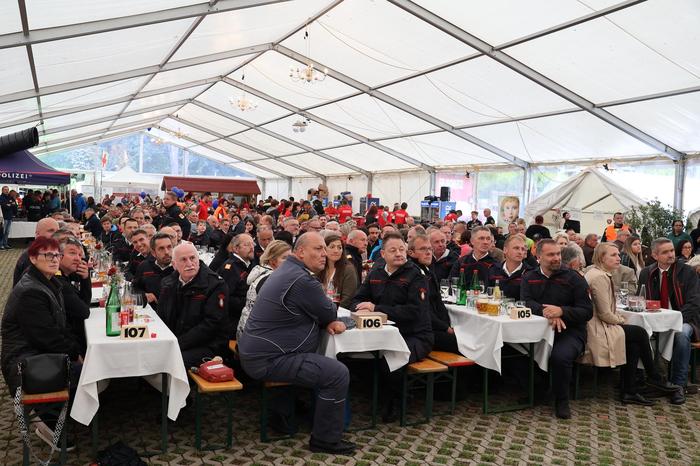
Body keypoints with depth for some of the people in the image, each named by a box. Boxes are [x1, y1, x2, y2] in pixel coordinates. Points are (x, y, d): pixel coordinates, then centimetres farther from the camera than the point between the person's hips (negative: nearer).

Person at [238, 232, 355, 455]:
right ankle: (325, 440, 0)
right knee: (338, 374, -14)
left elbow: (318, 312, 19)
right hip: (268, 360, -11)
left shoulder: (287, 270, 13)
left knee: (324, 364, 26)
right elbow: (329, 313, -9)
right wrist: (330, 321, 15)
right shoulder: (303, 280, -21)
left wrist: (328, 323, -2)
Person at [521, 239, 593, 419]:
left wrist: (561, 311, -21)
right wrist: (546, 312, -25)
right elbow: (525, 302, -5)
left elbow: (587, 311, -4)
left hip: (570, 331, -3)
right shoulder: (529, 277, 10)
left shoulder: (574, 278, 2)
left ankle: (562, 400, -5)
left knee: (560, 356, -32)